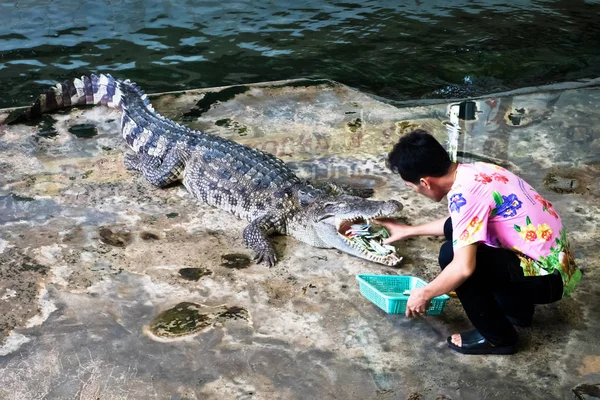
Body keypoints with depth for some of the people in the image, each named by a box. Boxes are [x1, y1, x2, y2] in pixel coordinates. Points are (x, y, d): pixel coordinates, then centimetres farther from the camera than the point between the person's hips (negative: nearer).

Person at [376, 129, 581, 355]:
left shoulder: (465, 193, -23)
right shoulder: (473, 172, 5)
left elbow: (463, 267, -30)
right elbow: (461, 222, 25)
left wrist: (424, 294, -13)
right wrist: (409, 231, 32)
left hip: (547, 277, -9)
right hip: (551, 259, 9)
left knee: (451, 256, -20)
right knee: (454, 229, 14)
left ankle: (497, 337, -1)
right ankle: (516, 308, 22)